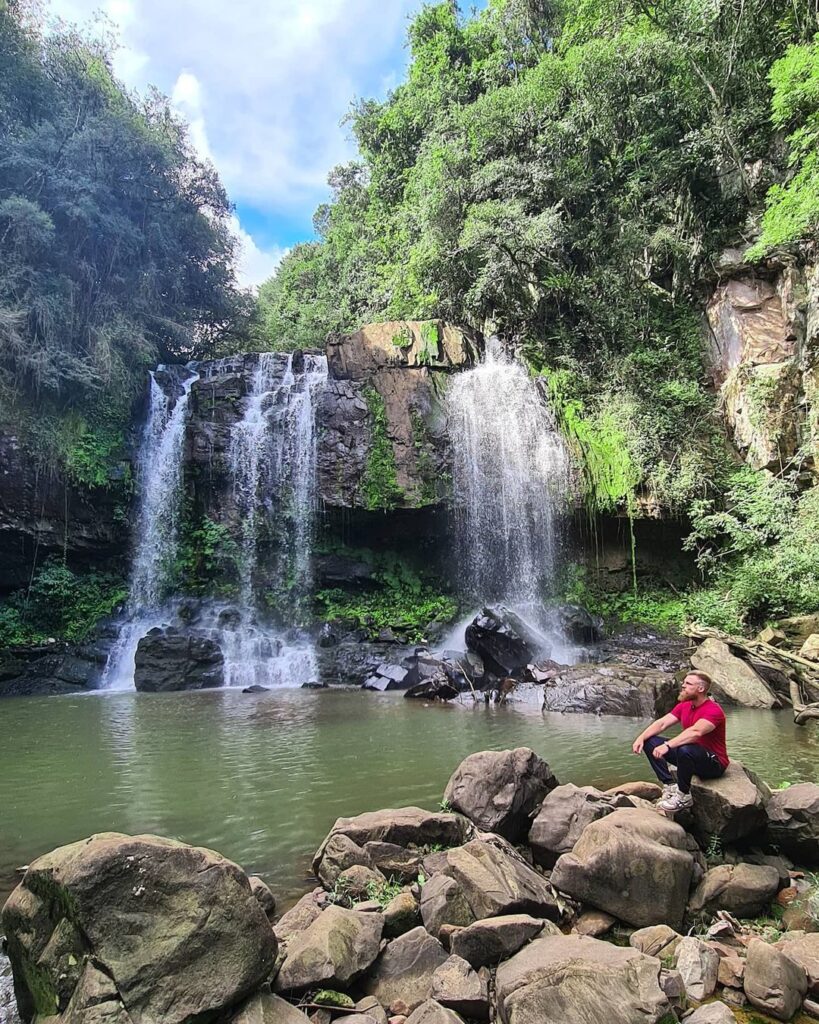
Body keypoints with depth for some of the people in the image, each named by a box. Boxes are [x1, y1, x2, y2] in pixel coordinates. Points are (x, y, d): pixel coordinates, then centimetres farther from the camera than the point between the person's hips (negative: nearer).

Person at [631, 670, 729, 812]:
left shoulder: (713, 710, -22)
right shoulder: (684, 706, 3)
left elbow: (695, 732, -39)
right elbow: (662, 723, -3)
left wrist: (668, 745, -46)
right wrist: (641, 738, -18)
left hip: (714, 763, -8)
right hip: (691, 758, 8)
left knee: (685, 750, -39)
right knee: (650, 742, -4)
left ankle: (684, 796, -16)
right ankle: (670, 785, -9)